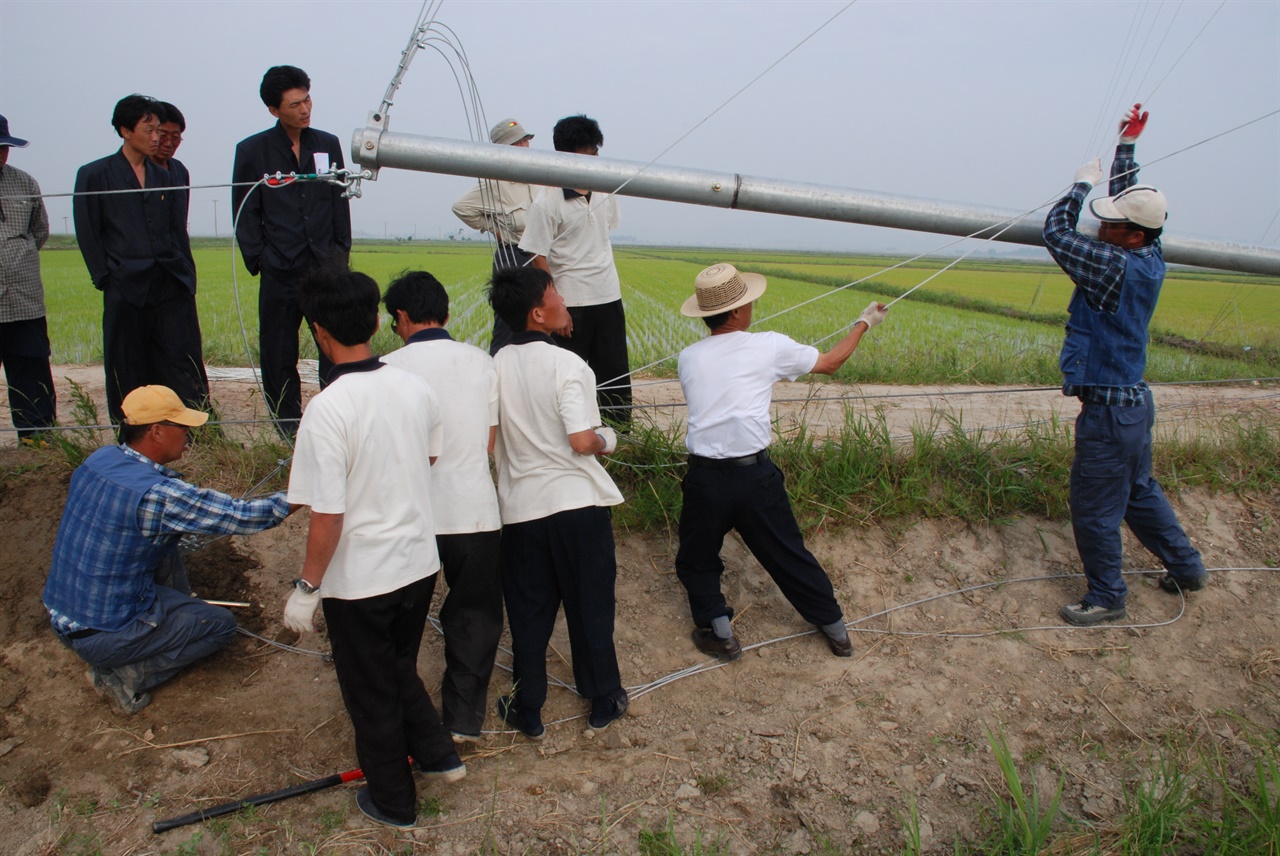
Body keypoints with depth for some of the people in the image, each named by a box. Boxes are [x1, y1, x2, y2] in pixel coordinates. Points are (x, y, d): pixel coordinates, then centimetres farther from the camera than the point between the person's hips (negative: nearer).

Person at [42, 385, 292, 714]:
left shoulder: (100, 459, -3)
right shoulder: (156, 495, -27)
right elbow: (242, 516, -22)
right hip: (103, 635, -8)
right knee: (221, 625, 7)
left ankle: (178, 618, 25)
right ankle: (127, 674, -1)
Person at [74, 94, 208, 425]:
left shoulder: (165, 178, 16)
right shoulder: (94, 175, 4)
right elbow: (87, 234, 1)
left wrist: (186, 276, 5)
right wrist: (106, 279, -5)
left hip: (173, 287, 3)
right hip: (125, 289, -3)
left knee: (185, 366, -3)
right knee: (129, 374, 3)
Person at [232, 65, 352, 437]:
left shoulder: (328, 144, 12)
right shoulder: (252, 150, 4)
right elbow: (244, 213, 5)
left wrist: (341, 252, 7)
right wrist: (258, 260, -3)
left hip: (326, 266, 2)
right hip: (280, 271, -1)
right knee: (279, 357, 3)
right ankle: (289, 432, 13)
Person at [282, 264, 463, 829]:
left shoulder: (328, 409, -24)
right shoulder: (416, 388, -5)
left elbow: (327, 516, -22)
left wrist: (307, 587, -9)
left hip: (360, 579, -5)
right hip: (419, 562, 6)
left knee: (371, 692, 15)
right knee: (400, 666, 29)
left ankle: (393, 803, 33)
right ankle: (437, 754, 38)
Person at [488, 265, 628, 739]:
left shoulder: (494, 366, -2)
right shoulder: (565, 363, -16)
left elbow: (489, 438, 3)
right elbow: (582, 441, -22)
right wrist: (606, 439, -1)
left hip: (521, 508, 3)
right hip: (577, 503, -3)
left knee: (528, 612, 15)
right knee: (591, 605, 13)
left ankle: (528, 710, 26)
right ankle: (603, 700, 28)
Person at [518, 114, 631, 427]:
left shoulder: (605, 192, 6)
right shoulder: (547, 202, -12)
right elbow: (538, 258, -12)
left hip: (609, 297, 6)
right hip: (571, 303, -6)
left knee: (615, 374, 10)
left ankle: (621, 431, 20)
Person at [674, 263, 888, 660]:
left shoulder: (688, 358, 3)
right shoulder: (770, 348, -2)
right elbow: (830, 362, 12)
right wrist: (863, 323, 28)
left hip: (705, 478, 0)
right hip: (755, 475, 0)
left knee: (696, 560, 22)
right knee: (789, 554, 17)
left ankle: (718, 630, 13)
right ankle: (835, 628, 29)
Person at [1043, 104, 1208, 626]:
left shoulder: (1120, 268, -25)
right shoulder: (1151, 259, 1)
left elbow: (1056, 232, -20)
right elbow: (1127, 200, 19)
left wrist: (1083, 182, -5)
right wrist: (1126, 148, 25)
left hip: (1110, 411, -10)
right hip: (1133, 402, 10)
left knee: (1094, 507, 3)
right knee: (1139, 492, 25)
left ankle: (1106, 598, 18)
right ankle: (1187, 568, 40)